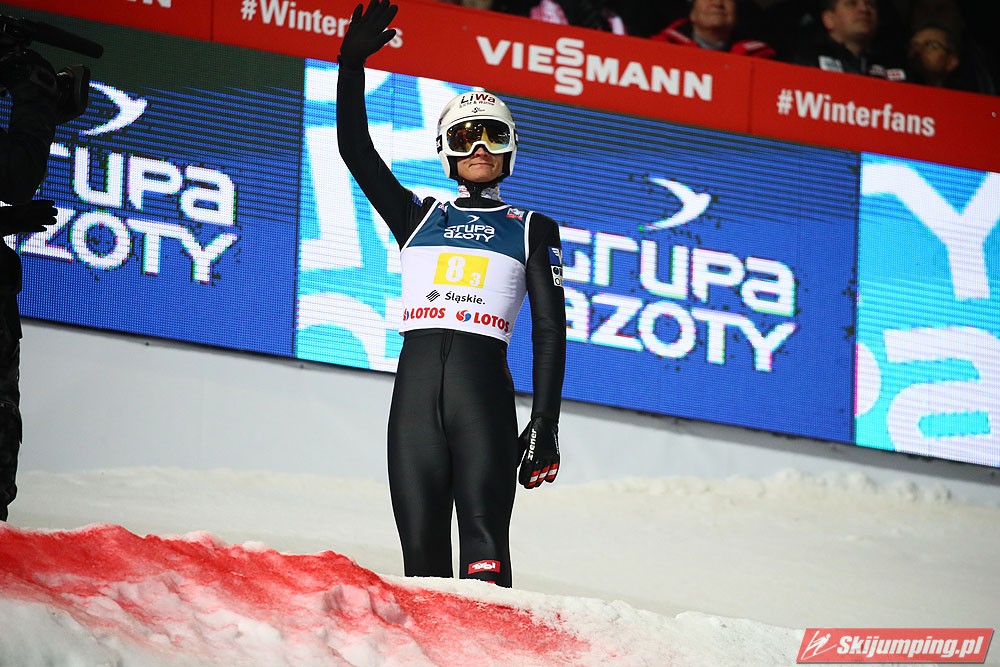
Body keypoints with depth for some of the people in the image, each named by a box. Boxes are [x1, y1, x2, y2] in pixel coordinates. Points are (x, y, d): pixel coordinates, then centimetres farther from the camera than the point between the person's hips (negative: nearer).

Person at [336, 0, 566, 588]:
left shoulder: (533, 230, 14)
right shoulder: (418, 217, 21)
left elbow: (550, 331, 8)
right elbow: (356, 150, 14)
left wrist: (544, 426, 0)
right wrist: (353, 64, 5)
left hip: (484, 386, -2)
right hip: (415, 382, 2)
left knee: (484, 550, -11)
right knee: (421, 551, -2)